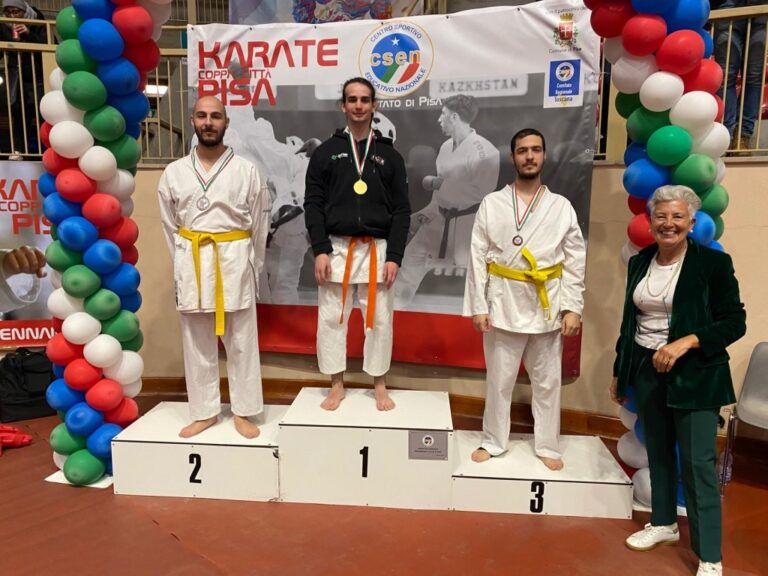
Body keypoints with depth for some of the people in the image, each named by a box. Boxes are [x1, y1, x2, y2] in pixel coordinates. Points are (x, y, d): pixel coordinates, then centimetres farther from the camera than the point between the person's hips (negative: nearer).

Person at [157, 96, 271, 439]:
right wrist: (184, 265, 8)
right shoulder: (174, 172, 5)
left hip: (234, 262, -2)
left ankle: (242, 412, 18)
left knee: (241, 342, 4)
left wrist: (251, 269, 3)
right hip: (191, 264, 2)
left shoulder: (247, 171, 0)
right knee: (197, 344, 9)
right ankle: (203, 412, 22)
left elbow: (259, 226, 4)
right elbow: (170, 227, 11)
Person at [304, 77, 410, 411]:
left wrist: (394, 256, -6)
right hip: (336, 249, 0)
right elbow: (313, 204, 0)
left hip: (377, 250, 0)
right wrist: (320, 250, -9)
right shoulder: (326, 152, 5)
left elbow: (401, 210, 3)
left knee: (379, 320, 6)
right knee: (331, 319, 5)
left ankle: (380, 386, 22)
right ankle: (337, 385, 21)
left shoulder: (389, 155, 6)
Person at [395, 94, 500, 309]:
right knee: (414, 254, 12)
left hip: (468, 221, -8)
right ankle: (398, 303, 28)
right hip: (442, 216, 8)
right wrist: (427, 213, 11)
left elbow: (482, 192, -22)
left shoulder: (483, 150, -19)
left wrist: (440, 183, -18)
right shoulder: (446, 146, 5)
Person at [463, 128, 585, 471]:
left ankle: (547, 446, 28)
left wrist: (572, 307, -4)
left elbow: (575, 261, 2)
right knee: (499, 380, 10)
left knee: (547, 382, 12)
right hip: (504, 305, -1)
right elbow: (478, 258, -3)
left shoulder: (561, 206, 3)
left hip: (548, 307, 1)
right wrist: (477, 306, -7)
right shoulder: (492, 204, 0)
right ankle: (493, 442, 27)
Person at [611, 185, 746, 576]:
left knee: (698, 463, 0)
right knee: (657, 452, 17)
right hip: (646, 370, 5)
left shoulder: (713, 262, -9)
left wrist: (685, 342, -23)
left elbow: (734, 322, -9)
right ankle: (664, 523, 37)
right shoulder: (639, 263, 6)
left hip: (692, 375, -5)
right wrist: (619, 372, 14)